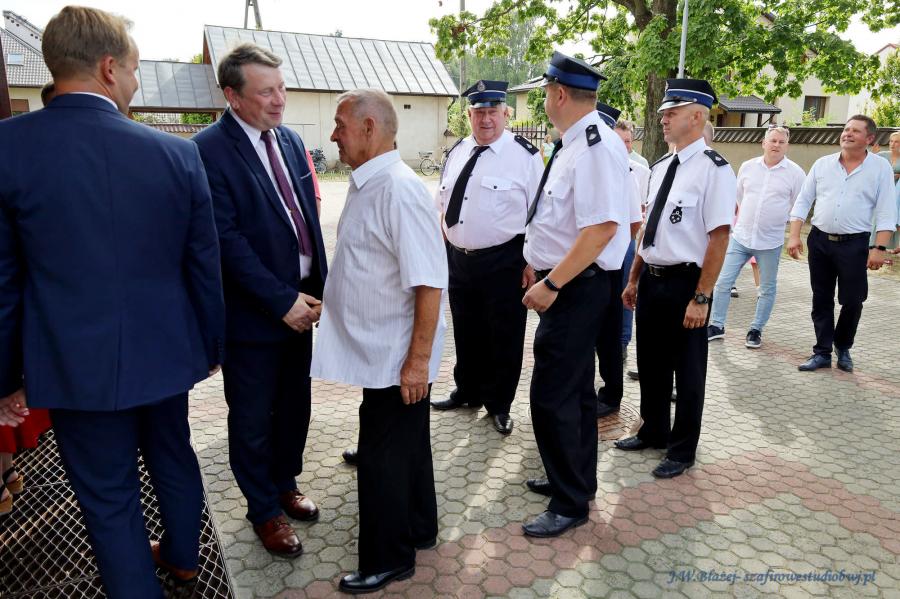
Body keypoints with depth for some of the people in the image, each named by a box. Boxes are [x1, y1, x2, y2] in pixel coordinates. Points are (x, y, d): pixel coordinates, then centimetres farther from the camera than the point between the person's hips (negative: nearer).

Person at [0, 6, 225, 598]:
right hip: (164, 352, 3)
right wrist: (212, 345, 11)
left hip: (76, 365, -2)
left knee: (108, 497, 14)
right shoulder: (177, 152, -8)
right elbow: (205, 265, -2)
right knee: (175, 458, 25)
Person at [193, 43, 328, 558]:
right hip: (254, 311, -6)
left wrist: (319, 289, 2)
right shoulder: (209, 150, -14)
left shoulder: (290, 140, 7)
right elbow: (227, 239, -19)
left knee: (295, 405, 20)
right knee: (253, 418, 12)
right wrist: (282, 301, -19)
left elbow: (309, 219, 9)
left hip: (302, 302, 7)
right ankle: (264, 510, 33)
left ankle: (284, 484, 43)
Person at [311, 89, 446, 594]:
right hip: (378, 351, 8)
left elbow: (429, 284, -24)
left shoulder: (400, 190, -21)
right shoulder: (365, 184, 6)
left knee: (384, 456, 6)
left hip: (398, 360, -8)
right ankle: (418, 530, 42)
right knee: (404, 444, 22)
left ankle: (389, 559, 27)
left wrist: (419, 360, -21)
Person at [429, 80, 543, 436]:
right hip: (457, 259, 6)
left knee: (504, 337, 6)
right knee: (466, 332, 18)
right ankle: (468, 392, 39)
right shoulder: (457, 152, 9)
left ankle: (499, 405, 25)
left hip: (504, 262, -5)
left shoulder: (524, 155, -9)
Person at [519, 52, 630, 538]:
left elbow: (601, 228, -27)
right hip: (564, 284, 10)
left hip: (575, 288, -10)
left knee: (552, 398, -3)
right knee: (574, 390, 20)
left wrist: (551, 285, -24)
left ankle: (570, 504, 14)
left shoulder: (596, 147, -19)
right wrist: (542, 272, 18)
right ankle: (576, 479, 37)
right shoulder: (573, 144, 11)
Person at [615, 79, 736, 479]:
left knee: (687, 371, 9)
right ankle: (653, 432, 40)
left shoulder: (714, 169, -14)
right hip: (652, 280, 7)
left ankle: (682, 450, 28)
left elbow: (719, 237, -18)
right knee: (650, 364, 19)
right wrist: (634, 280, 16)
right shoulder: (660, 167, 9)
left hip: (685, 284, -7)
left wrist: (701, 298, -21)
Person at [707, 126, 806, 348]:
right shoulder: (747, 167, 4)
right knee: (723, 282, 0)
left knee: (767, 289, 8)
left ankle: (756, 330, 22)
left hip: (771, 242, -1)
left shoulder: (795, 173, -3)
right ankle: (716, 325, 13)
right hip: (740, 237, 2)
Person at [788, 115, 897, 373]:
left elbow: (886, 212, -5)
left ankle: (843, 348, 27)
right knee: (821, 300, 8)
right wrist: (794, 235, -2)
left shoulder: (880, 167, -1)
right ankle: (822, 352, 18)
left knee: (852, 301, 3)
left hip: (855, 245, -2)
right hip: (819, 241, 2)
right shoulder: (822, 164, 5)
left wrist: (879, 248, -12)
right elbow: (803, 201, 7)